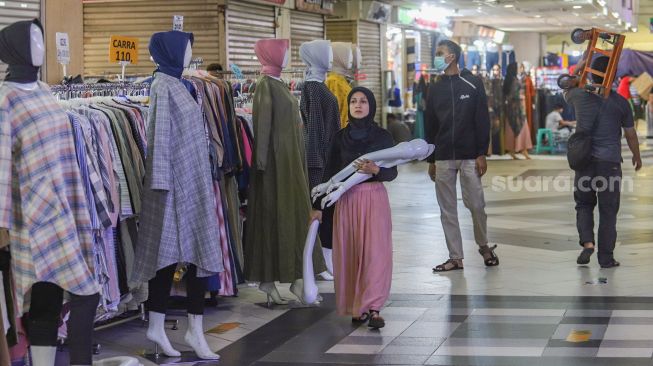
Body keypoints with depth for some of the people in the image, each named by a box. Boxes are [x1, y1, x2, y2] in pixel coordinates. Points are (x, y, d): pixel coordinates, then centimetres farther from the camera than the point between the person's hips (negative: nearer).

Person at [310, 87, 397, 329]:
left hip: (374, 198, -2)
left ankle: (372, 308, -13)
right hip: (346, 200, 2)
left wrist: (376, 170, -20)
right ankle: (356, 307, 9)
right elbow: (330, 173, 9)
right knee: (348, 253, 1)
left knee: (375, 250, -11)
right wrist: (318, 206, 7)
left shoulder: (382, 136, 2)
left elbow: (392, 173, 1)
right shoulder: (340, 138, 7)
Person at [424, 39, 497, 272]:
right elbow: (430, 125, 13)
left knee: (476, 204, -3)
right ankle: (455, 257, 8)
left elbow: (482, 120, -3)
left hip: (469, 156, -3)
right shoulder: (435, 89, 10)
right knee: (447, 209, 2)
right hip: (443, 159, 4)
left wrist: (481, 154, -9)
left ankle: (483, 246, 20)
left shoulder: (472, 84, 0)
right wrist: (431, 160, 10)